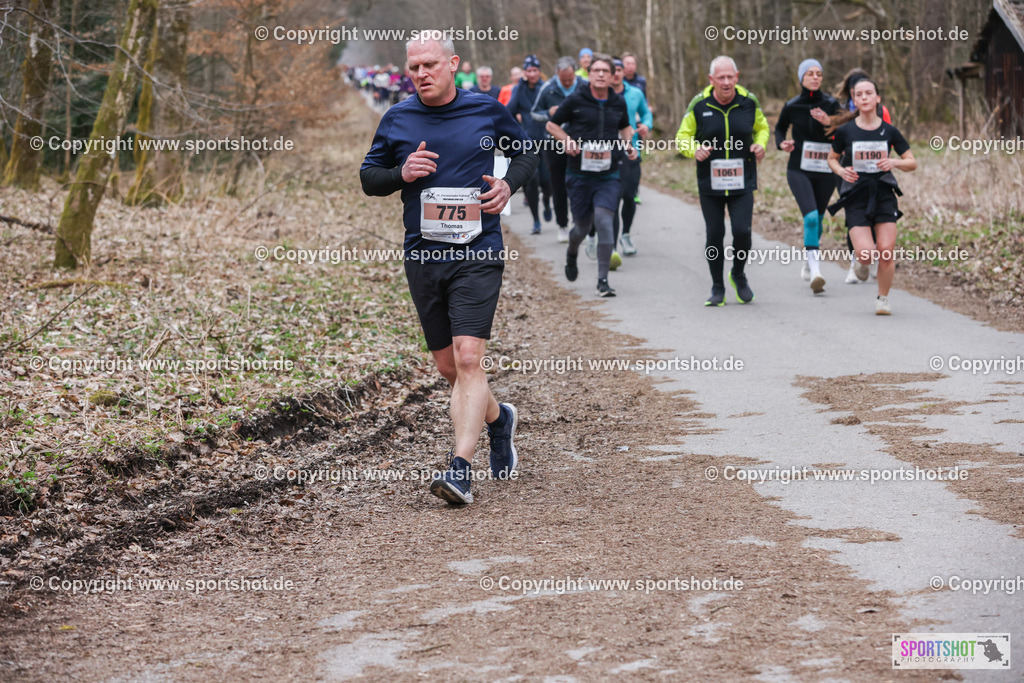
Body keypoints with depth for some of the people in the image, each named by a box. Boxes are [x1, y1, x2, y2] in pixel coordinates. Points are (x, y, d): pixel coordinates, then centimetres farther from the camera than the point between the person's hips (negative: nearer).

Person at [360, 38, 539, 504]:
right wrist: (401, 174, -9)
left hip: (478, 255, -3)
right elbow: (368, 177, 12)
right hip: (422, 257, 3)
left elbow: (526, 150, 17)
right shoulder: (397, 120, 4)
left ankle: (460, 468, -21)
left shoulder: (486, 110, 1)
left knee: (468, 358, -17)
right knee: (448, 367, 10)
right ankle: (498, 419, 39)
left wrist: (508, 185, -3)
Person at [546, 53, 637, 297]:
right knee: (583, 225, 7)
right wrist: (567, 141, -12)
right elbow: (552, 125, 6)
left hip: (608, 175, 1)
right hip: (579, 174, -1)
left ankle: (603, 280, -11)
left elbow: (625, 127, 27)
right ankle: (571, 254, 45)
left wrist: (629, 144, 7)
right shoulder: (575, 100, -4)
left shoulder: (618, 102, 6)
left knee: (603, 220, -16)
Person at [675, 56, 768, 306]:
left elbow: (762, 127, 17)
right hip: (709, 182, 0)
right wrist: (694, 149, -17)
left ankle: (738, 275, 18)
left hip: (742, 182, 0)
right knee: (714, 235, 3)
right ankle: (717, 288, 21)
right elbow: (683, 136, 5)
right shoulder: (699, 104, -6)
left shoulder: (749, 102, -2)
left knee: (742, 231, -11)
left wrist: (760, 144, -4)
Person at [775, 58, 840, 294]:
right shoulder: (791, 106, 0)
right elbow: (780, 128, 18)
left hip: (825, 171, 2)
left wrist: (829, 122, -23)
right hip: (799, 170, -2)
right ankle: (815, 271, -24)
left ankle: (809, 262, 39)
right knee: (811, 217, -19)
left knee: (817, 218, 14)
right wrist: (782, 143, -3)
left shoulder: (831, 104, -1)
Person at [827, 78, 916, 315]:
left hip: (884, 194, 1)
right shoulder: (845, 131, 0)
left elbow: (912, 162, 10)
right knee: (866, 253, -17)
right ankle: (862, 262, 23)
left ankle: (883, 298, 13)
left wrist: (894, 162, -11)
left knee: (886, 251, -9)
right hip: (856, 197, -1)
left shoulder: (889, 131, 3)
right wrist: (840, 170, -6)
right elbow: (832, 158, 16)